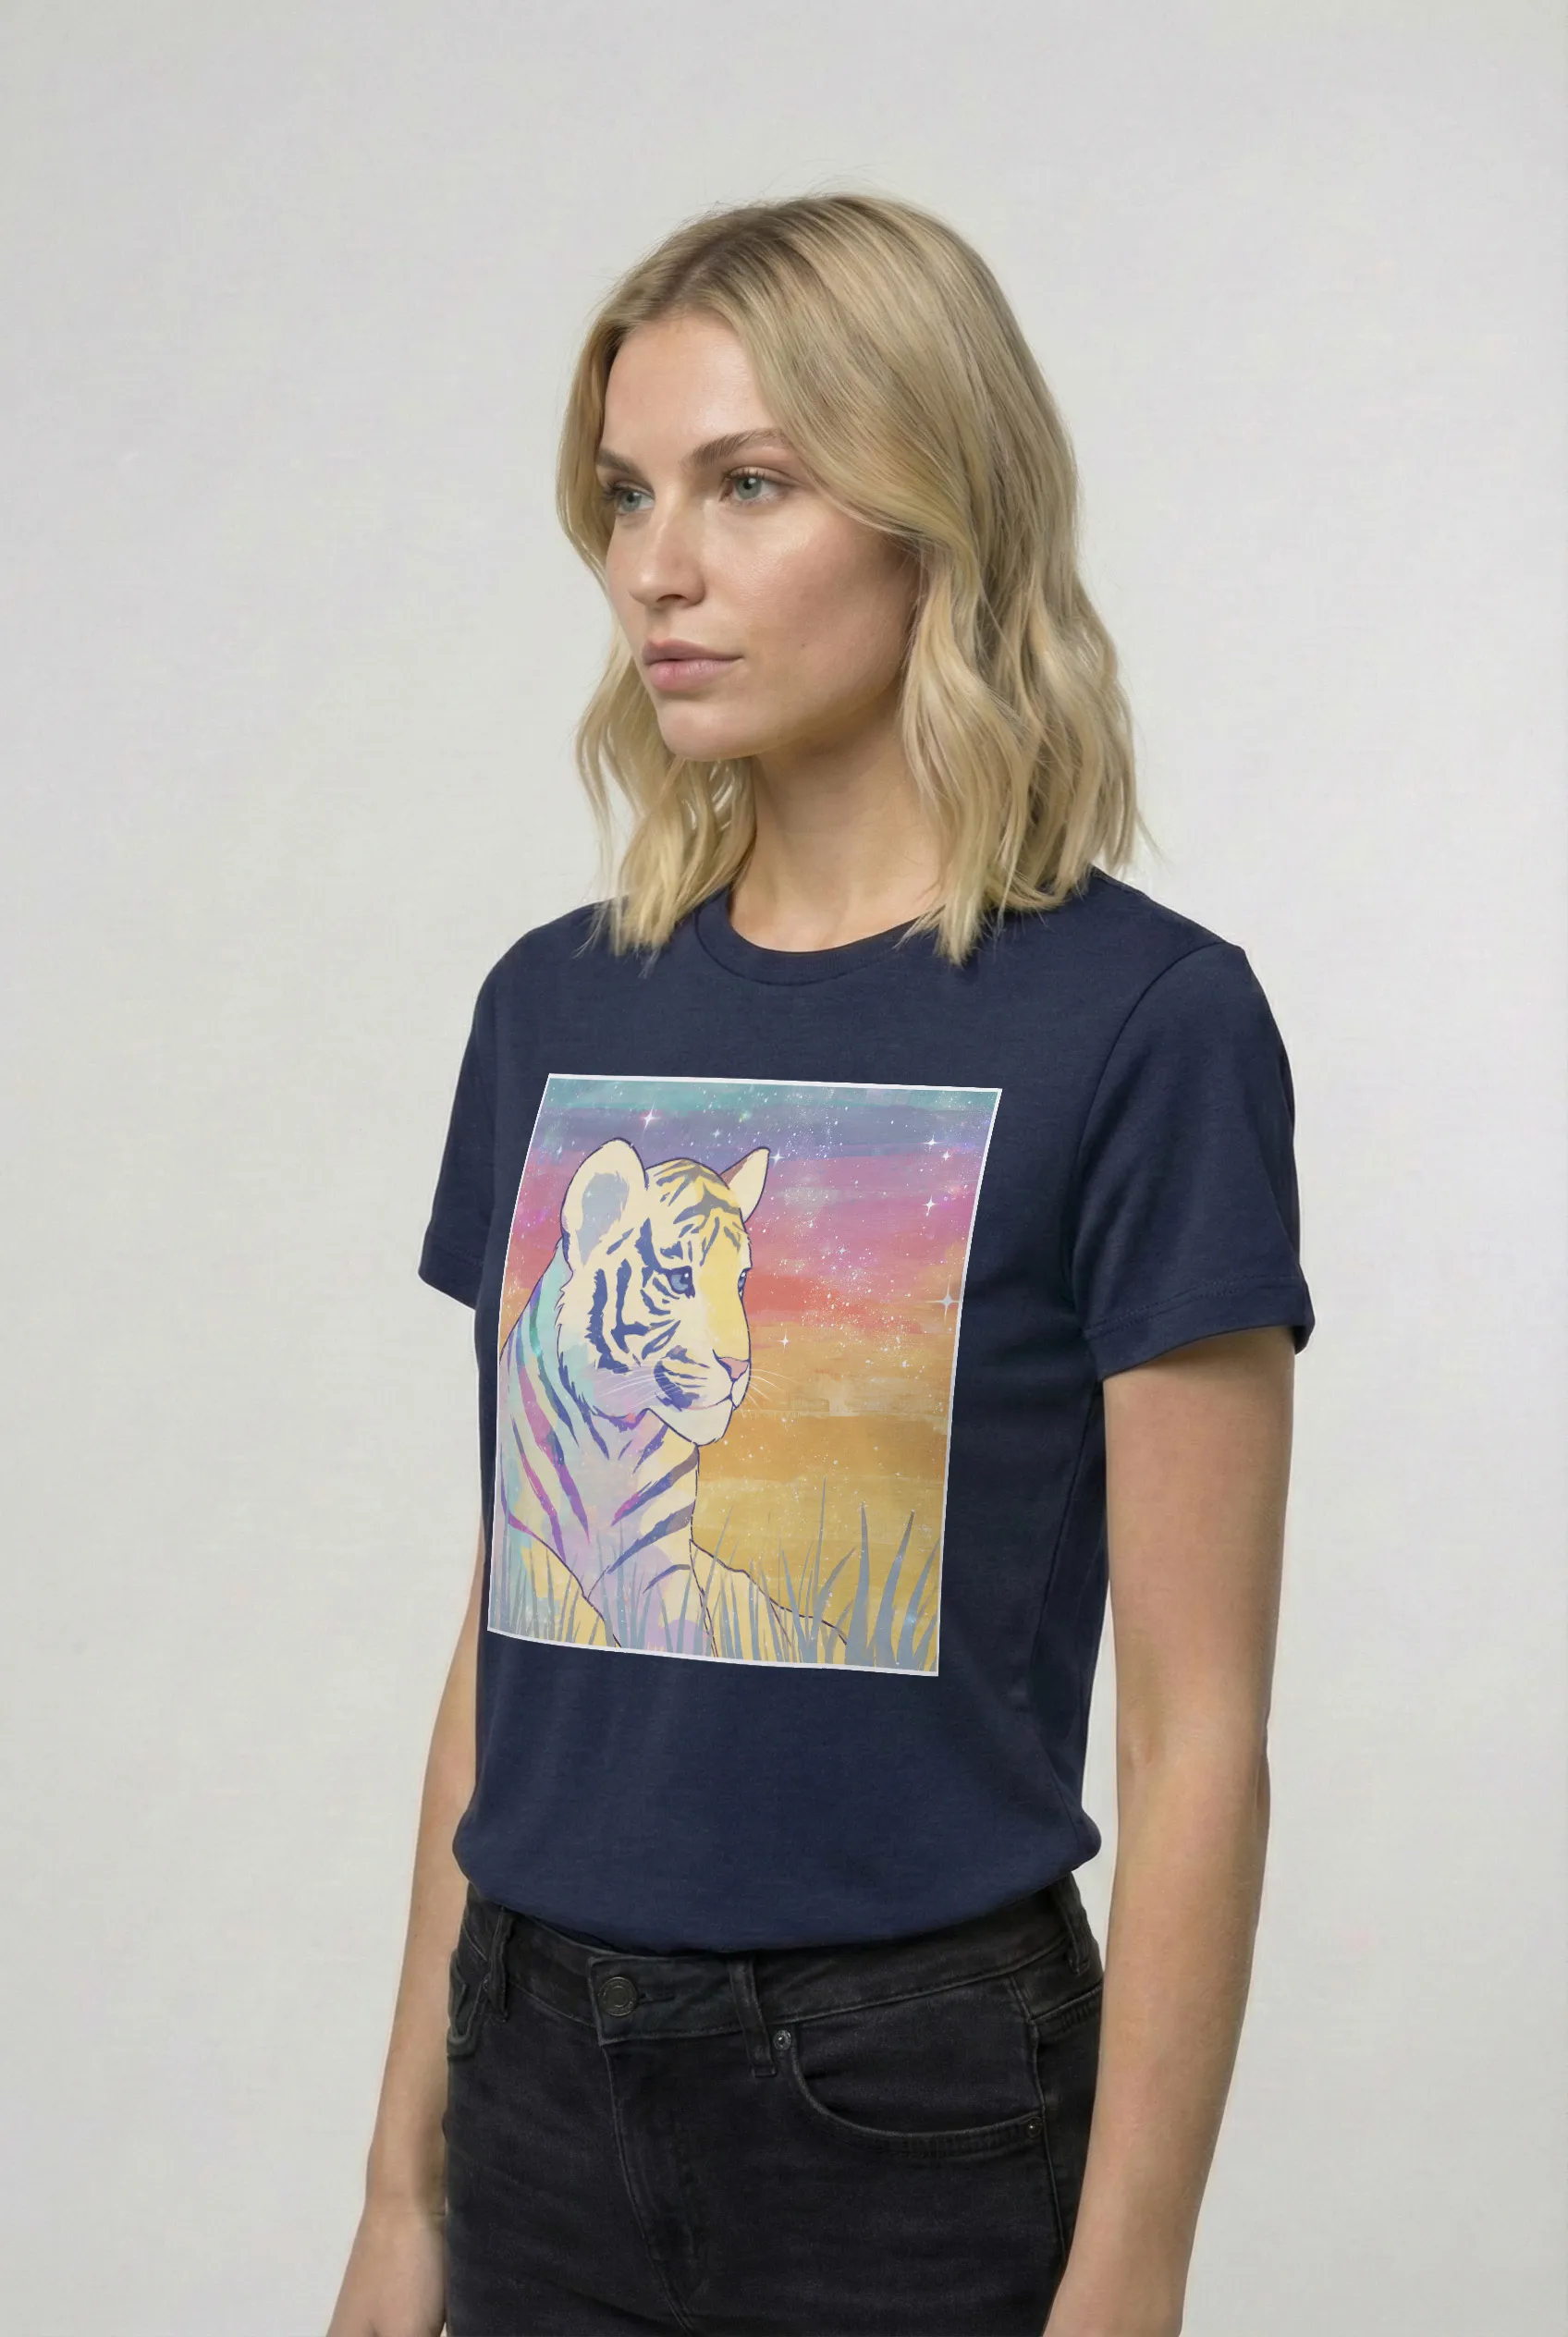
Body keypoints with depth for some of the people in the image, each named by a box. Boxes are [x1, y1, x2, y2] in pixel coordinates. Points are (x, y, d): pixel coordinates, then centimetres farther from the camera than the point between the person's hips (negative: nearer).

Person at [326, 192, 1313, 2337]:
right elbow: (507, 1631, 9)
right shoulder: (556, 1011, 5)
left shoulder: (1143, 1024, -11)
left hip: (913, 2103, -4)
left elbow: (1198, 1733, -12)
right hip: (544, 2083, 5)